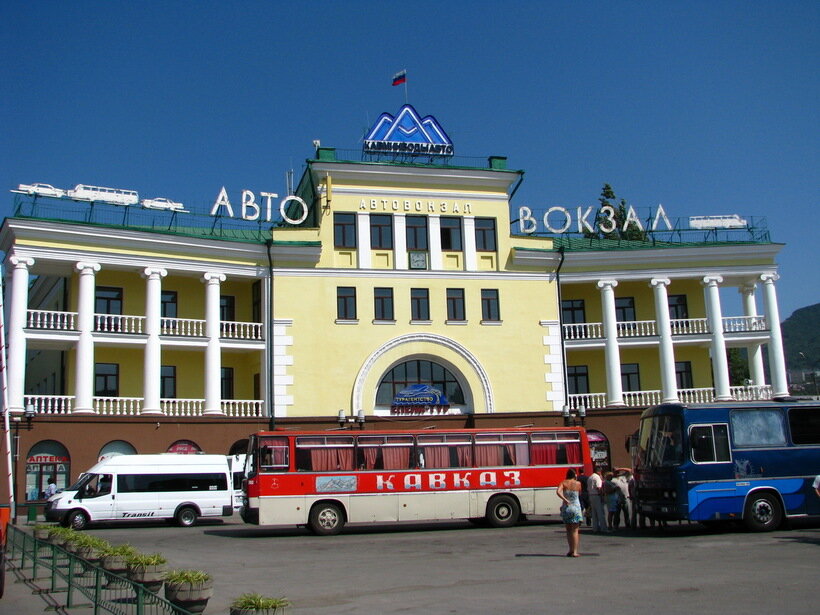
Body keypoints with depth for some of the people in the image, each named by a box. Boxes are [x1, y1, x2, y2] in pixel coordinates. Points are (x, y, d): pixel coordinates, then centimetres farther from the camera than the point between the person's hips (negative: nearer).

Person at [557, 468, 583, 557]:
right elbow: (580, 495, 11)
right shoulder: (578, 483, -3)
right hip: (576, 507, -2)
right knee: (575, 530, 0)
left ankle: (571, 550, 15)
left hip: (566, 508, 2)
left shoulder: (563, 483, -1)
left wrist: (565, 500, -14)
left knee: (568, 530, 14)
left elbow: (558, 492, -18)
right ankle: (575, 551, -5)